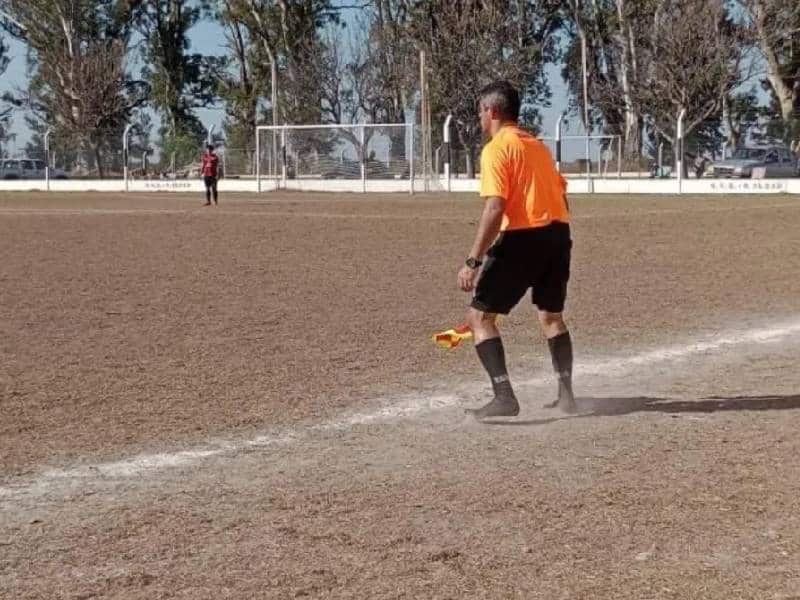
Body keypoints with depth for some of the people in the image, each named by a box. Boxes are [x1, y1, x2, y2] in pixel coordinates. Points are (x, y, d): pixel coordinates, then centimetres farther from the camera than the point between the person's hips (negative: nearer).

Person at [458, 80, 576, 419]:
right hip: (558, 232, 8)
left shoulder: (496, 149, -8)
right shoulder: (537, 145, 17)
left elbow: (495, 209, -18)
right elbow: (561, 195, 19)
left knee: (480, 315, -1)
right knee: (551, 315, 22)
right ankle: (566, 395, 24)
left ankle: (503, 397, -11)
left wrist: (473, 261, -20)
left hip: (522, 237, -8)